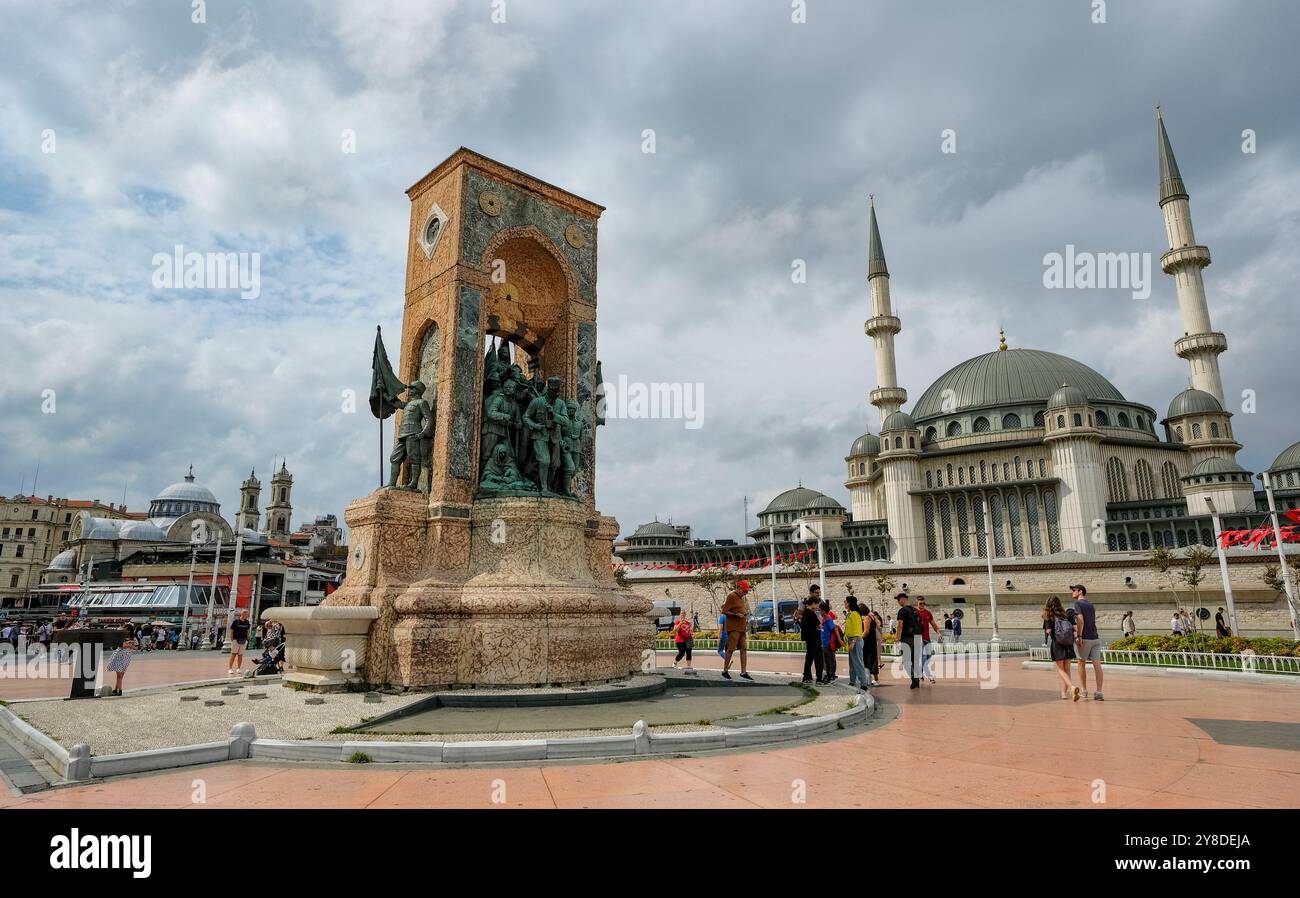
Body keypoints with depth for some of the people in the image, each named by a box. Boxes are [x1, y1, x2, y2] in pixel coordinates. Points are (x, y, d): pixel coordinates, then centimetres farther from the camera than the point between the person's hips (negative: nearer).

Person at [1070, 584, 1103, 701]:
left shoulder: (1078, 603, -5)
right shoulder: (1091, 605, 18)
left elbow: (1081, 620, -18)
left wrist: (1079, 636, -17)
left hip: (1085, 639, -6)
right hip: (1095, 638, 6)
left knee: (1081, 664, 9)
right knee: (1097, 665, -1)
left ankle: (1084, 690, 17)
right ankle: (1099, 692, -5)